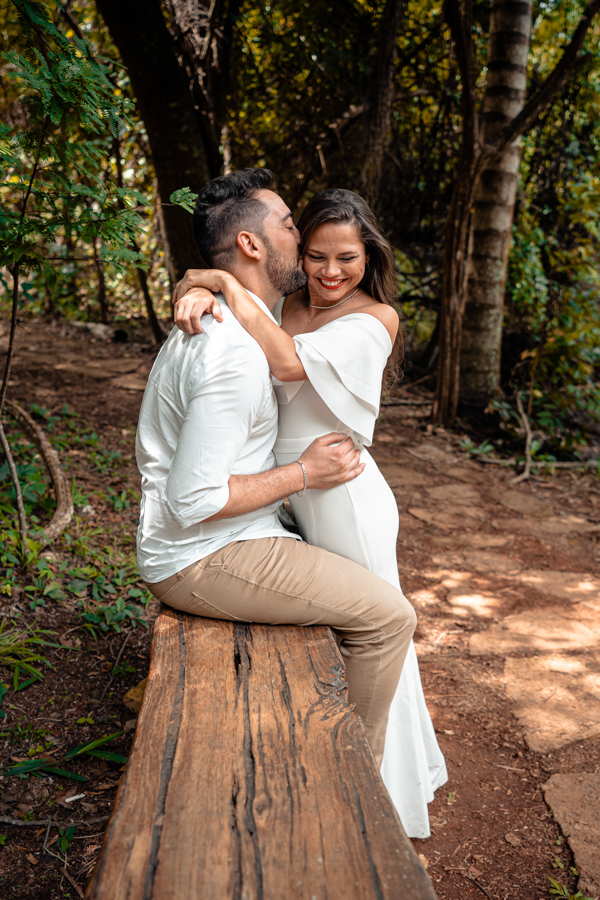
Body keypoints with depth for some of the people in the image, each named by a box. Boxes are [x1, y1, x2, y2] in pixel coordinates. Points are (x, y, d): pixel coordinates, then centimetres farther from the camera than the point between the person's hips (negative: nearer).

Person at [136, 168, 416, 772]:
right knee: (388, 616, -10)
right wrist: (304, 474, -18)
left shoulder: (209, 323, 8)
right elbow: (191, 499, -28)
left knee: (346, 573, 26)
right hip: (204, 558, -11)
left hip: (202, 544, 11)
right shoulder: (235, 355, -27)